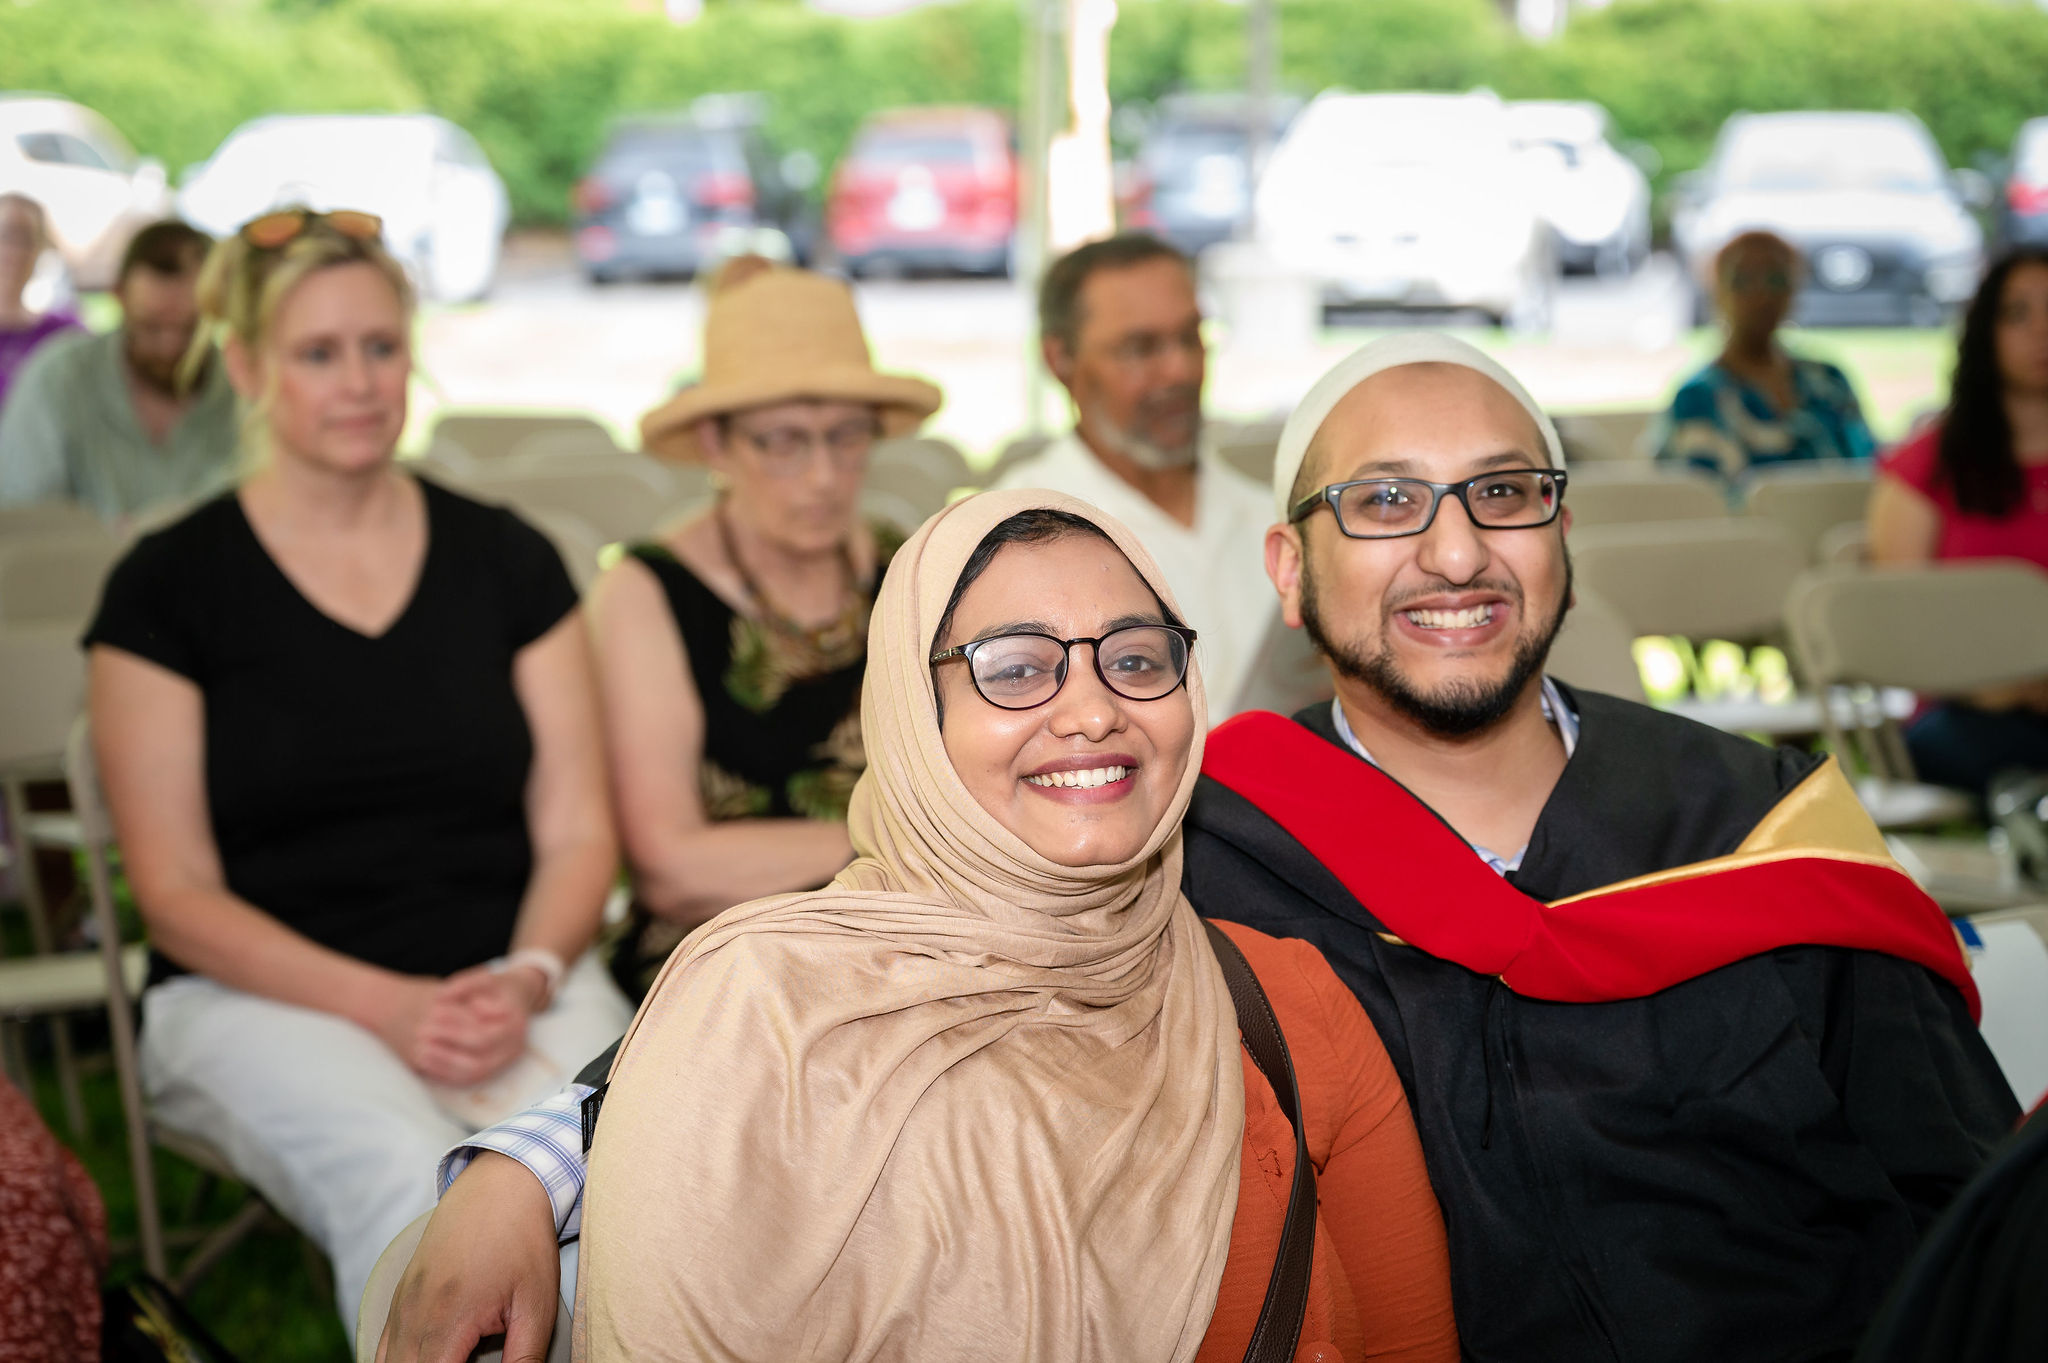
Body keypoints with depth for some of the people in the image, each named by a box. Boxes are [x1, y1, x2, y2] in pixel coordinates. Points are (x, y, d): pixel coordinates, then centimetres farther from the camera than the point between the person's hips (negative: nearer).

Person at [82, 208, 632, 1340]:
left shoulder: (507, 561, 12)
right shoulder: (168, 587, 4)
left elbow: (577, 831, 10)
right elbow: (177, 894, 0)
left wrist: (526, 980, -11)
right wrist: (387, 1006, -14)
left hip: (511, 981, 3)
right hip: (261, 993, -2)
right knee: (406, 1181, -36)